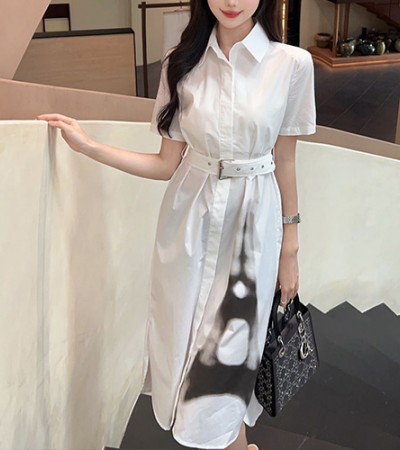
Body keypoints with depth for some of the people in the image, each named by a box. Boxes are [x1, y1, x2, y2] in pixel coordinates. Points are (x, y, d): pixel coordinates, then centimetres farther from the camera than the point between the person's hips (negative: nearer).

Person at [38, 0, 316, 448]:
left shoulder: (292, 64, -7)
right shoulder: (182, 63, -1)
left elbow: (284, 162, 1)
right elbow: (168, 164, 2)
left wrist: (290, 248, 5)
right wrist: (88, 146, -5)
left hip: (251, 225, -2)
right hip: (190, 222, 3)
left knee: (225, 355, 3)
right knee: (187, 343, 11)